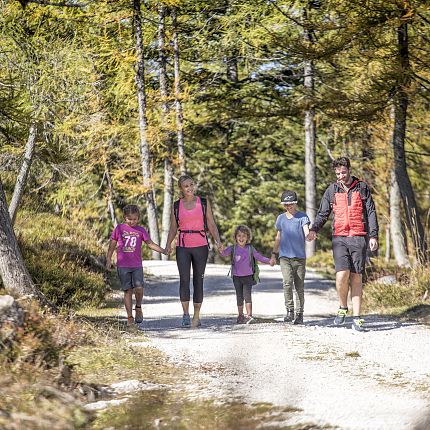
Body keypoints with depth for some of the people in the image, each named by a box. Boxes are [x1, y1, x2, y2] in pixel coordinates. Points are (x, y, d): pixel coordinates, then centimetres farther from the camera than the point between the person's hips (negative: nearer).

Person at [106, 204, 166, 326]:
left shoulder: (141, 230, 6)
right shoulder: (119, 229, 3)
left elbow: (150, 243, 6)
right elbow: (112, 245, 9)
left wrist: (164, 251, -4)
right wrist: (108, 260, 5)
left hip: (137, 266, 1)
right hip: (123, 266, -1)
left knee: (139, 288, -15)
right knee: (128, 290, 0)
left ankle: (138, 308, 12)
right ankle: (130, 317, 6)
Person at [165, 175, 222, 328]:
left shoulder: (204, 203, 6)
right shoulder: (176, 206, 8)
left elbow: (211, 225, 5)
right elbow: (173, 229, 11)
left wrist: (217, 240, -11)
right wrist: (168, 244, -5)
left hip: (201, 246, 0)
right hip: (183, 247, 0)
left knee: (198, 281, 3)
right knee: (184, 280, -12)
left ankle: (196, 317, 9)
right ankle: (186, 314, -4)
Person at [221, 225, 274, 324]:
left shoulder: (250, 249, 2)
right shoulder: (233, 248, 0)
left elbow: (259, 257, 7)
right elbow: (225, 253, -13)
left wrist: (269, 261, -6)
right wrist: (221, 251, -37)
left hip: (248, 276, -1)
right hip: (236, 276, 1)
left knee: (247, 295, -11)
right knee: (239, 297, 8)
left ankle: (249, 315, -13)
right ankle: (240, 315, 17)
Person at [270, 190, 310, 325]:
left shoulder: (302, 217, 3)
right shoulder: (281, 218, 13)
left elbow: (306, 231, -12)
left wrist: (309, 235, -35)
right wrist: (274, 254, 22)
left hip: (300, 257, -2)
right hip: (285, 256, 2)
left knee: (299, 286, 1)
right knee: (287, 282, -17)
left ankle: (299, 314, 9)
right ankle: (289, 310, -10)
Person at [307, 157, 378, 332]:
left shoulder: (362, 188, 8)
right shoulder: (332, 190, 10)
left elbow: (371, 212, 7)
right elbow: (323, 213, 10)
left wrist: (373, 235, -2)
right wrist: (314, 229, -8)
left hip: (359, 238, 0)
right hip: (339, 238, 0)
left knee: (356, 277, 0)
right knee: (342, 274, -17)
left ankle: (356, 319, 3)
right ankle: (343, 308, 7)